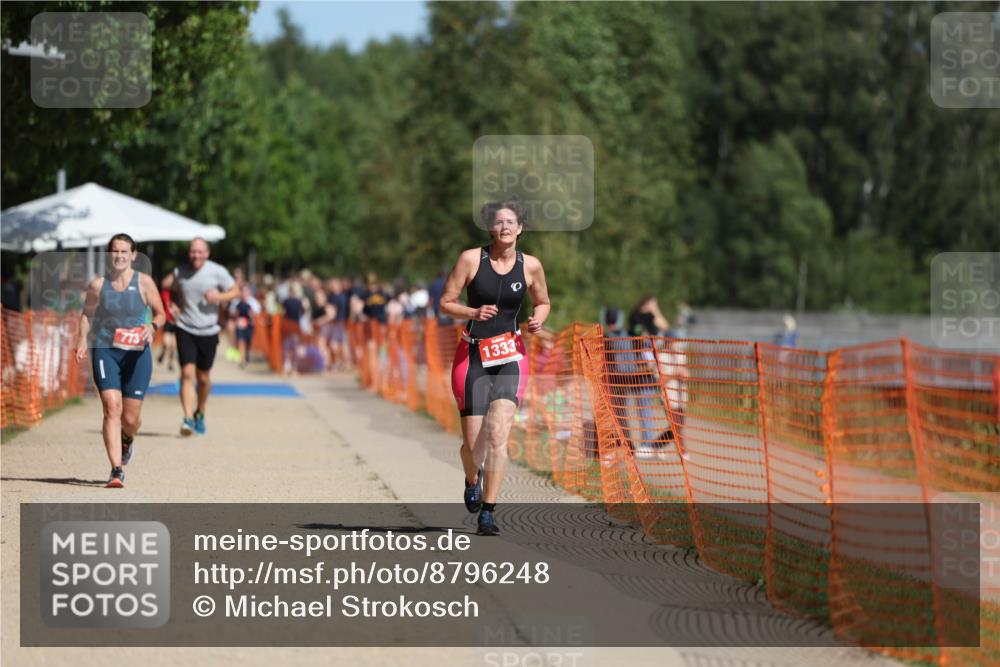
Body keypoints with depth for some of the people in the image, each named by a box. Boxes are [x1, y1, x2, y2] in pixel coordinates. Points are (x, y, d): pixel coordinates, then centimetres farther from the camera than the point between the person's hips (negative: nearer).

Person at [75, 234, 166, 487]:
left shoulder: (144, 282, 0)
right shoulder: (98, 285, 2)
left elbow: (161, 314, 6)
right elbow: (87, 314, 14)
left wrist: (152, 327, -15)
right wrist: (83, 339, -2)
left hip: (137, 354, 0)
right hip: (105, 351, 0)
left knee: (131, 417, 4)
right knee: (112, 409, -17)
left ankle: (127, 440, 43)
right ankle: (117, 471, -17)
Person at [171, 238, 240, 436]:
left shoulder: (217, 272, -5)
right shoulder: (179, 272, 1)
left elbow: (235, 291, 3)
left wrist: (219, 297, -16)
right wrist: (174, 306, -2)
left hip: (208, 331, 0)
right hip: (185, 330, 0)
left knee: (203, 377, 11)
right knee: (187, 373, -15)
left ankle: (200, 414, 35)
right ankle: (188, 418, -19)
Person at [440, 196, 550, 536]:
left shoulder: (531, 265, 1)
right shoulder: (471, 259, -5)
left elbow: (543, 302, 18)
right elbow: (445, 303, -2)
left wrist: (538, 319, -4)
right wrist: (474, 313, -19)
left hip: (510, 357, 1)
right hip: (473, 355, -1)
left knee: (498, 434, -17)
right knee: (472, 444, 1)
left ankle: (488, 512, -10)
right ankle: (472, 481, 37)